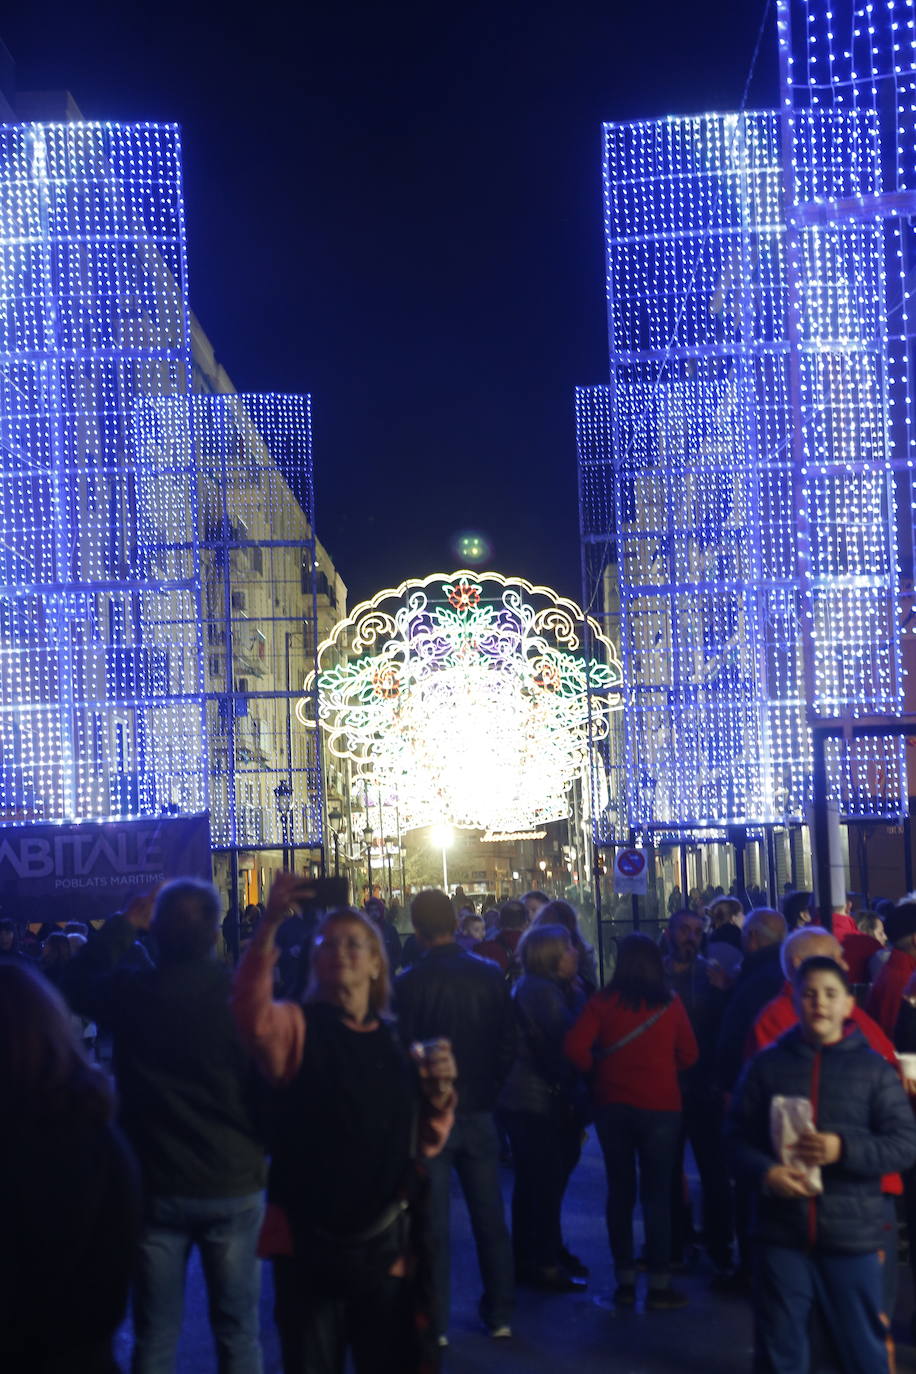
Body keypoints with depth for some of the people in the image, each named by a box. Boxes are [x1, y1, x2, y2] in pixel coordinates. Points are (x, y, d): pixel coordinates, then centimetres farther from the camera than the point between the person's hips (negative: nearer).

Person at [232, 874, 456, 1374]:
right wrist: (270, 925, -37)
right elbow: (252, 1013, -26)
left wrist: (439, 1091, -7)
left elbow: (426, 1144, 12)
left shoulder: (397, 1042, 11)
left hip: (386, 1247, 4)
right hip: (308, 1245, -3)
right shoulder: (299, 1027, -2)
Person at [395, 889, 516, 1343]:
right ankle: (499, 1316, 22)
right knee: (489, 1217, 14)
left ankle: (435, 1323, 9)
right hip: (478, 1111, 3)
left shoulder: (410, 983, -15)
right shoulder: (489, 974, -4)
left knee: (432, 1223, 4)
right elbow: (508, 1044, 1)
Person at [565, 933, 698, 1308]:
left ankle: (625, 1280, 16)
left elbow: (575, 1047, -14)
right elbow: (689, 1055, 2)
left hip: (612, 1104, 1)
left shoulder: (603, 1001, -6)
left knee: (619, 1191, 12)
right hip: (660, 1105, -1)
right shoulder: (670, 1003, -5)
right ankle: (659, 1284, 5)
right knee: (657, 1193, 5)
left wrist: (597, 1070, 3)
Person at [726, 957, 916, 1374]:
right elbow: (737, 1135, 6)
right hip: (780, 1233, 1)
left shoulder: (873, 1068, -1)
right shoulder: (767, 1065, 3)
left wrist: (844, 1150, -18)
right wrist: (765, 1172, -13)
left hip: (852, 1237, -1)